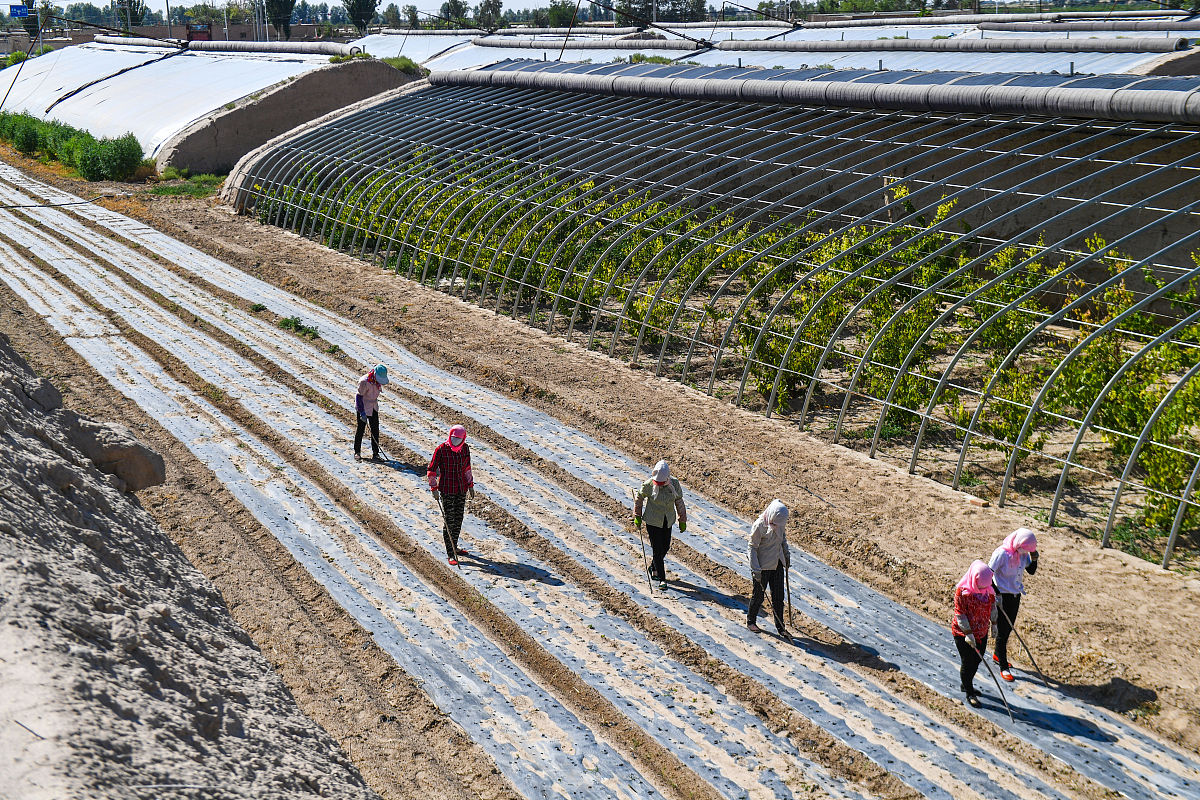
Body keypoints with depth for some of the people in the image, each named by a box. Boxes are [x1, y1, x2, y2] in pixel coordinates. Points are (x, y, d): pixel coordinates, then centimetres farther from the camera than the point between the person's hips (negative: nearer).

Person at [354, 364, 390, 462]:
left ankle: (375, 453, 11)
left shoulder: (378, 380, -4)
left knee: (375, 430, 4)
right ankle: (357, 452, 18)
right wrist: (362, 412, -24)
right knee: (360, 429, 5)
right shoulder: (364, 381, -27)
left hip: (374, 408, 6)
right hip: (363, 408, -6)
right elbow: (359, 396, -22)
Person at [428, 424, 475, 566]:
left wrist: (470, 485, 17)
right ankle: (450, 554, -1)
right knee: (449, 521, -5)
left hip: (461, 489, 5)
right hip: (447, 490, -5)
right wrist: (434, 488, -11)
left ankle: (454, 547, 31)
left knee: (459, 518, 13)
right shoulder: (441, 449, -12)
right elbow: (432, 470, -6)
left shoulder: (465, 448, 3)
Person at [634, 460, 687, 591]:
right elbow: (639, 498, -1)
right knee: (658, 550, -4)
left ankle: (653, 568, 40)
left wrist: (682, 521, 5)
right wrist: (637, 517, 4)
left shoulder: (674, 484, -12)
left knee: (665, 547, 14)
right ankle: (662, 579, 6)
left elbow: (679, 502, 1)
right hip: (653, 521, -4)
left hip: (668, 521, 4)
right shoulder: (648, 485, -19)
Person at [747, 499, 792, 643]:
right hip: (763, 566, -6)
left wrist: (786, 555, 22)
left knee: (778, 596, 9)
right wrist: (755, 569, -19)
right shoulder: (759, 526, -23)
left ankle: (780, 627, 19)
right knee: (759, 595, 9)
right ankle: (751, 621, 31)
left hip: (777, 564, 6)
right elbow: (752, 547, -18)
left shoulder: (780, 523, -4)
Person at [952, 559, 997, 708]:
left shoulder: (989, 589, -5)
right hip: (963, 634, -6)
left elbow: (992, 606, 12)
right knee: (968, 663, 3)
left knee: (977, 660, 17)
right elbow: (960, 614, -20)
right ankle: (969, 693, 20)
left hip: (982, 633, 6)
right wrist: (968, 633, -21)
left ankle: (966, 685, 40)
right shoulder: (962, 591, -23)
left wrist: (994, 624, 14)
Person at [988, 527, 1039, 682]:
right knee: (1002, 631, 1)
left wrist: (1034, 558, -11)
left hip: (1016, 596, 7)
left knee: (1009, 628, 20)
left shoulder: (1023, 553, -4)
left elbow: (1031, 571, 8)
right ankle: (1003, 667, 11)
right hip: (1002, 597, -7)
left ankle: (997, 654, 43)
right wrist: (995, 593, -20)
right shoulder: (1002, 553, -23)